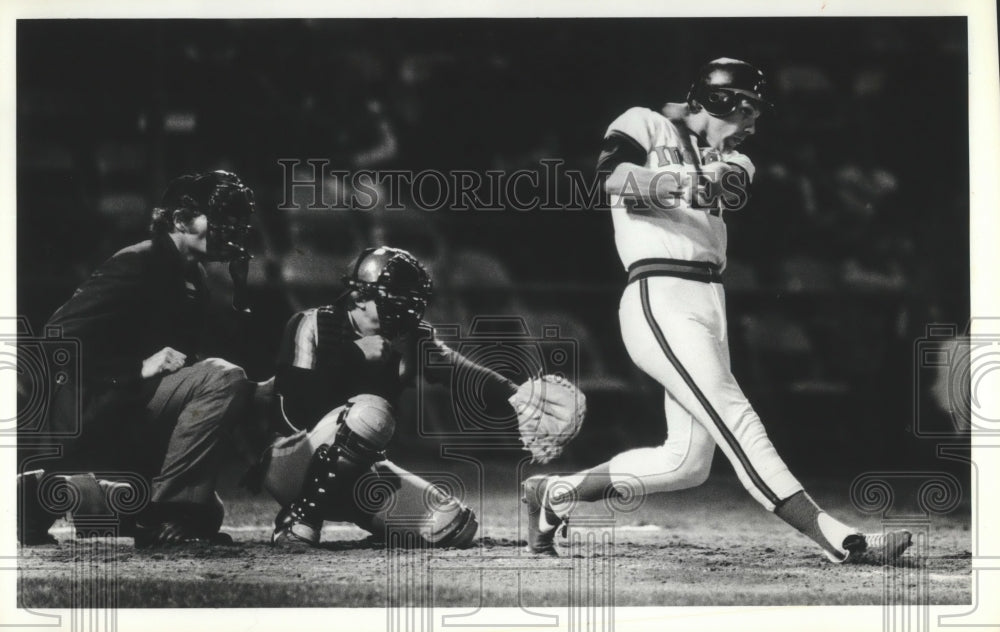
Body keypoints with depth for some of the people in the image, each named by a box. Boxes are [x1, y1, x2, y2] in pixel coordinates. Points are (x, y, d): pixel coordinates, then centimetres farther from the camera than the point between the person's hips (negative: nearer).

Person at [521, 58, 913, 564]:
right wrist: (677, 185, -33)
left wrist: (718, 182, -25)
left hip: (710, 304, 8)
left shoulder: (725, 158, 22)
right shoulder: (646, 126, 4)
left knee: (687, 462, 4)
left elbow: (734, 186, -2)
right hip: (661, 299, -8)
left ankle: (553, 493, 18)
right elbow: (611, 174, -16)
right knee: (734, 418, -17)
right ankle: (834, 537, -26)